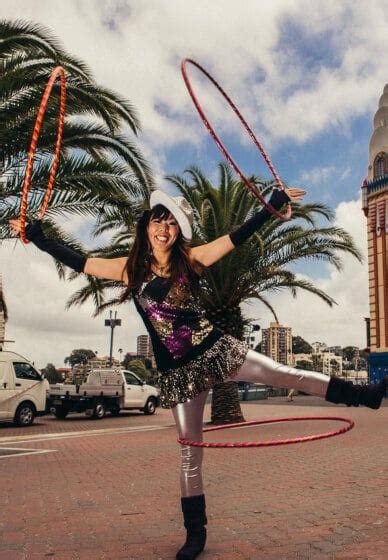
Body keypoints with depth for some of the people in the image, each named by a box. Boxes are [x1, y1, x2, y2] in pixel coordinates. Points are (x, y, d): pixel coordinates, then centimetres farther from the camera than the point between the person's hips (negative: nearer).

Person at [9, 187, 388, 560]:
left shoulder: (191, 259, -1)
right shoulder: (130, 268, 1)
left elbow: (237, 237, -1)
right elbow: (79, 262, 8)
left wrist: (272, 205, -3)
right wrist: (37, 237, 10)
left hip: (215, 350, 0)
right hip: (177, 370, 0)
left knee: (288, 376, -3)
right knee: (190, 449, 6)